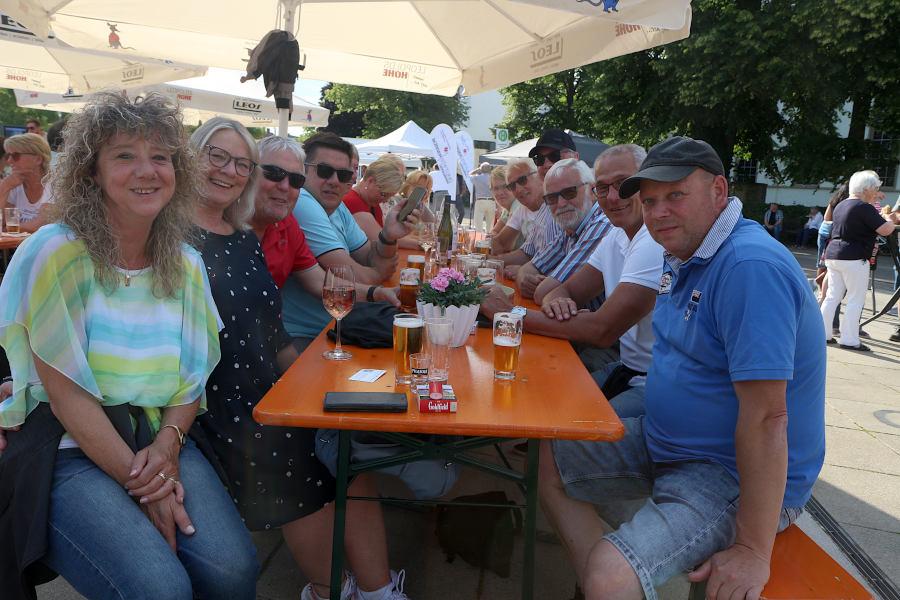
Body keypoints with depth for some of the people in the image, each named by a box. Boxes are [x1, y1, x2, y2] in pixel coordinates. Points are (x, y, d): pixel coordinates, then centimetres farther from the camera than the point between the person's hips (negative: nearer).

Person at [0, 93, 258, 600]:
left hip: (159, 442, 4)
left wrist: (167, 445, -12)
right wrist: (140, 483, -15)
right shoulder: (54, 254, -11)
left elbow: (193, 374, 7)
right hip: (66, 452, -4)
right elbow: (65, 392, -13)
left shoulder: (186, 264, 5)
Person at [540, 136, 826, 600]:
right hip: (664, 442, 10)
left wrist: (753, 552, -25)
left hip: (733, 474, -9)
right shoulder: (682, 254, 5)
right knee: (549, 460, 11)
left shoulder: (751, 267, -26)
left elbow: (766, 418, -28)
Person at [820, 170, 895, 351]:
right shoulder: (864, 208, -13)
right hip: (853, 259, -8)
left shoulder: (841, 205, 14)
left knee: (832, 296, 11)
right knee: (856, 300, -1)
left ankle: (823, 333, 12)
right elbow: (886, 230, -17)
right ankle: (849, 339, -1)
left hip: (833, 255, 8)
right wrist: (891, 218, 3)